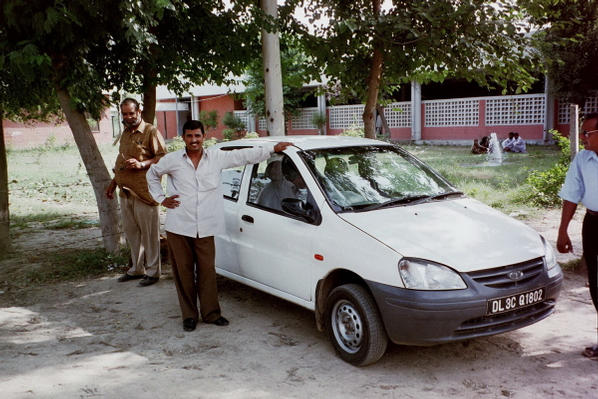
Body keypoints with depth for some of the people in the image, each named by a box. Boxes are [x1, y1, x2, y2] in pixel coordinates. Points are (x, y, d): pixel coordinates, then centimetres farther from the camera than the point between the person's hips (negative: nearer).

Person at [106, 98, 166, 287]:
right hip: (125, 192, 8)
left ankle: (152, 271, 8)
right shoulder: (125, 133, 20)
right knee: (131, 232, 13)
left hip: (144, 191, -8)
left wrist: (142, 164, -22)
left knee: (149, 233, -1)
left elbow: (163, 157, -12)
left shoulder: (151, 132, -5)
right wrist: (114, 182, 26)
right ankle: (137, 269, 24)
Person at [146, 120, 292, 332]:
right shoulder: (172, 160, 4)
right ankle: (189, 315, 18)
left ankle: (211, 312, 17)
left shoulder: (217, 157, 5)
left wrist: (273, 148, 5)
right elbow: (152, 174, 21)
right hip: (178, 227, 0)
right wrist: (161, 198, 11)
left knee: (207, 271, 3)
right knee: (183, 272, 5)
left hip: (205, 228, 1)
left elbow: (245, 156, 9)